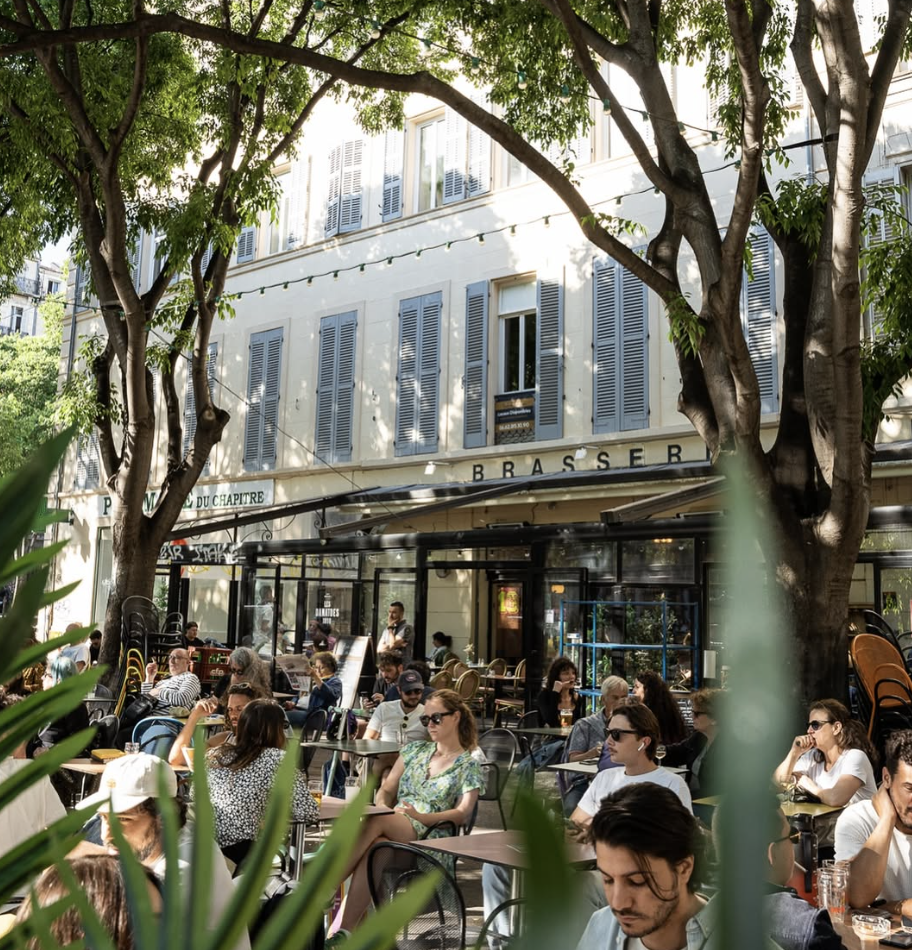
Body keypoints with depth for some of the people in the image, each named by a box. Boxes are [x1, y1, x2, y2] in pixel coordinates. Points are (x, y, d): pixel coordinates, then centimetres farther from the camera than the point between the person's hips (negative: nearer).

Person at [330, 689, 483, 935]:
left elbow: (463, 814, -5)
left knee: (375, 822, -36)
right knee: (373, 847, -37)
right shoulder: (415, 750, 21)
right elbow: (387, 790, 18)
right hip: (392, 829, 4)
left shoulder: (469, 765, 6)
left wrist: (421, 817, -19)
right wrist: (381, 807, -7)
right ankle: (345, 930, -43)